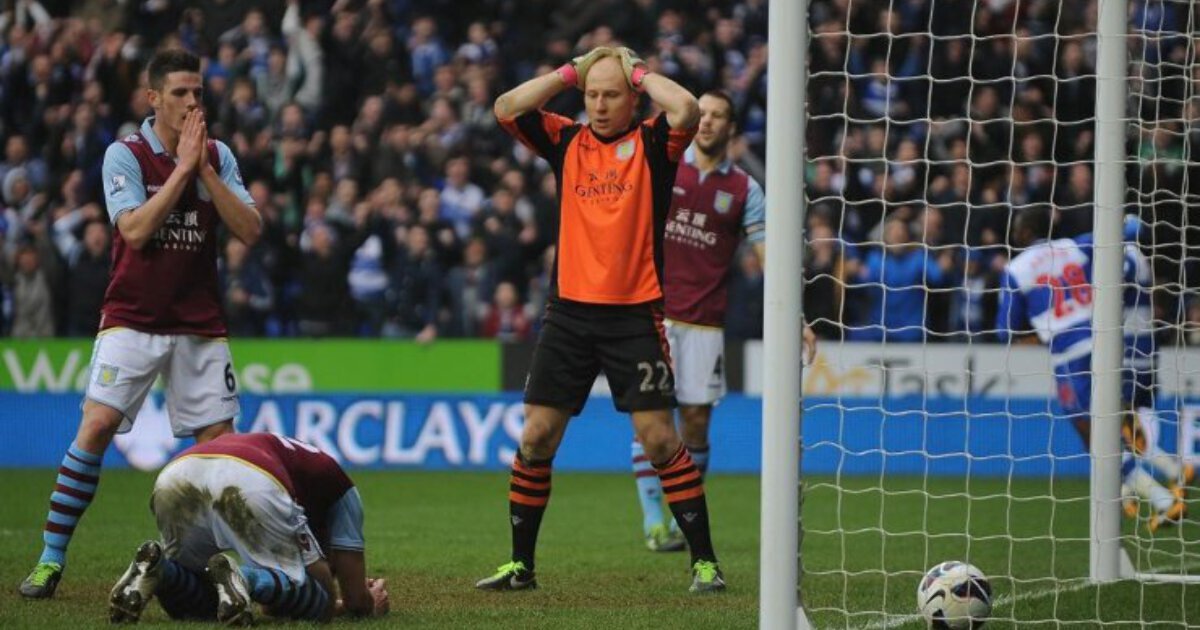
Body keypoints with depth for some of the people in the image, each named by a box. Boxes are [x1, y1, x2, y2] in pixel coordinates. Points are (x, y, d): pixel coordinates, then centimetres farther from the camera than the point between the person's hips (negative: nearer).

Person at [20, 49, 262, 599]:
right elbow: (135, 230, -18)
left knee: (218, 439, -2)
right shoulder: (125, 155, -5)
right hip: (132, 320, -3)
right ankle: (50, 559, -11)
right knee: (97, 425, -16)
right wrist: (182, 166, -17)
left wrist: (204, 170, -12)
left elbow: (250, 231, -5)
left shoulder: (218, 157, 6)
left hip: (200, 324, 3)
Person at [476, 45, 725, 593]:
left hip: (634, 315, -4)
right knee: (536, 434, 3)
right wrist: (570, 72, 1)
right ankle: (520, 563, 12)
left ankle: (704, 561, 0)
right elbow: (507, 109, 1)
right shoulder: (566, 141, 10)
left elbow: (686, 111, -20)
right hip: (569, 311, 4)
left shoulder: (652, 144, 0)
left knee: (658, 437, -7)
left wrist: (640, 74, -5)